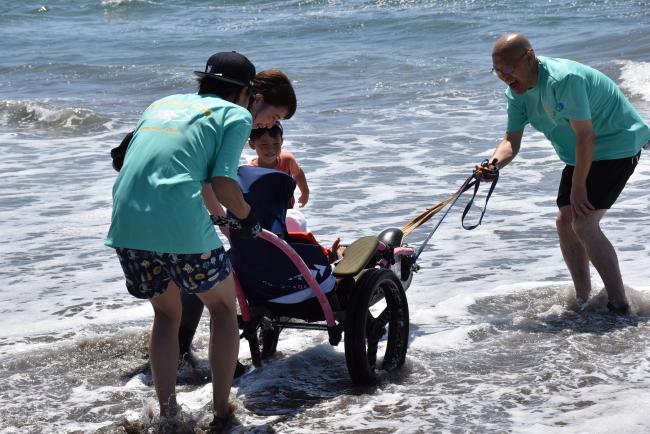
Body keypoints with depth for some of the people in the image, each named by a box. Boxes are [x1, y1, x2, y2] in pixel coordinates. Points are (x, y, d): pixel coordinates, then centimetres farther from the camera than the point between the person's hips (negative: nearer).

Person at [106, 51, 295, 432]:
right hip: (181, 225, -5)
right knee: (224, 307, 19)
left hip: (126, 227, 5)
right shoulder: (236, 114, 9)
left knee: (167, 314, 26)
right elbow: (224, 184, -4)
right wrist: (246, 216, 14)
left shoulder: (163, 104, 26)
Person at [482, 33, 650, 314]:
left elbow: (586, 136, -26)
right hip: (581, 154, 9)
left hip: (617, 146, -9)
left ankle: (620, 306, -15)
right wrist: (496, 163, -26)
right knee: (565, 223, 6)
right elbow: (512, 140, -3)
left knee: (583, 224, -20)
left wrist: (577, 187, -20)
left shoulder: (563, 79, -31)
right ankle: (583, 300, 20)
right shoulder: (517, 91, -3)